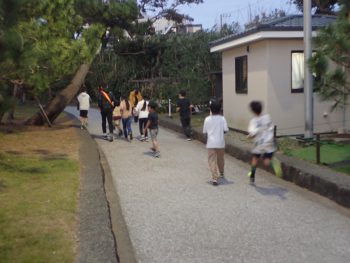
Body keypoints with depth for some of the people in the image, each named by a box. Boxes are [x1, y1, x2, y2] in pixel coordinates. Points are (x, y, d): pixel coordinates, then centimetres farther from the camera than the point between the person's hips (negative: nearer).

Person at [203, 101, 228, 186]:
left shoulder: (207, 119, -3)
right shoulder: (222, 118, -5)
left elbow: (205, 132, 2)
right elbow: (225, 130, -8)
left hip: (211, 143, -1)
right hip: (220, 143, 1)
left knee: (212, 160, -1)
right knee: (220, 159, 22)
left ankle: (215, 178, -13)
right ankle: (221, 173, 44)